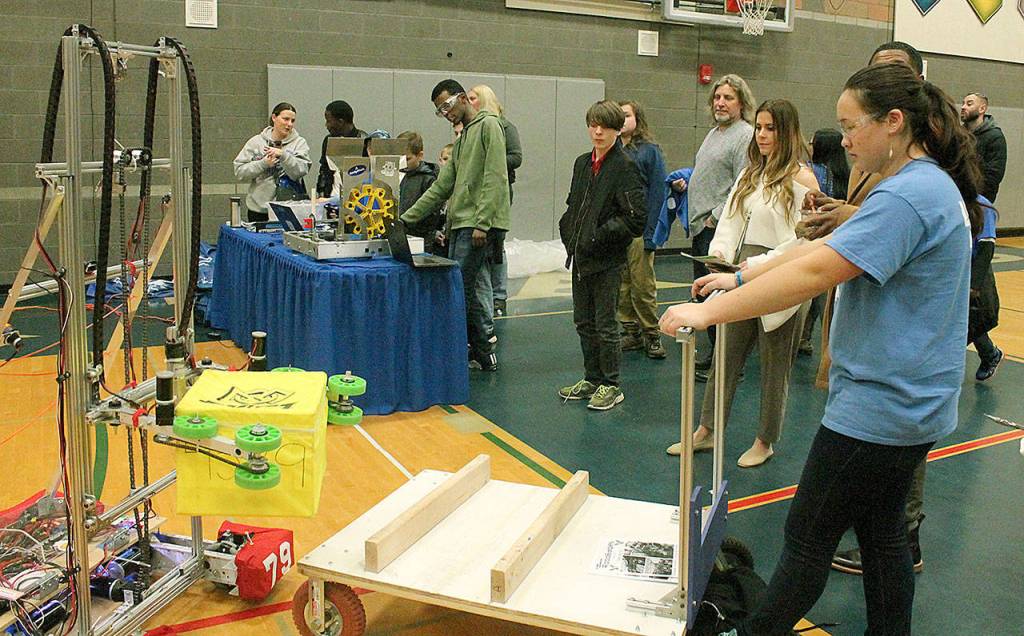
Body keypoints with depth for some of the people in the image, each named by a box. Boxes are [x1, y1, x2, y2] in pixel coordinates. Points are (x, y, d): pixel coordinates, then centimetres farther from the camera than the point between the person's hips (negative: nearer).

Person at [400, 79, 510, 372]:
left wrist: (482, 224, -20)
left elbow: (494, 178, -14)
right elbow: (441, 188, 21)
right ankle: (483, 352, 18)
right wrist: (405, 219, 16)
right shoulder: (462, 138, 23)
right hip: (459, 224, 9)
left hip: (480, 226, -9)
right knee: (464, 291, 9)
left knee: (460, 288, -11)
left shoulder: (488, 125, -3)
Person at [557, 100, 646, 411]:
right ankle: (592, 379, 27)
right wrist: (569, 233, 8)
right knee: (584, 323, 14)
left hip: (607, 260, -7)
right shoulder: (582, 163, 10)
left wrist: (600, 234, -16)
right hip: (580, 258, 7)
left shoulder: (625, 167, -12)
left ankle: (611, 386, 14)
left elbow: (637, 218, -16)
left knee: (605, 325, 1)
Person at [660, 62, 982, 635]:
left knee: (807, 539, 3)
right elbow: (827, 247, 14)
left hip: (877, 409, -10)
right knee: (882, 534, 19)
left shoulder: (907, 195, -22)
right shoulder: (933, 186, 12)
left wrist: (709, 311, -26)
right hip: (913, 407, 10)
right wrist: (741, 277, 10)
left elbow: (815, 272, -30)